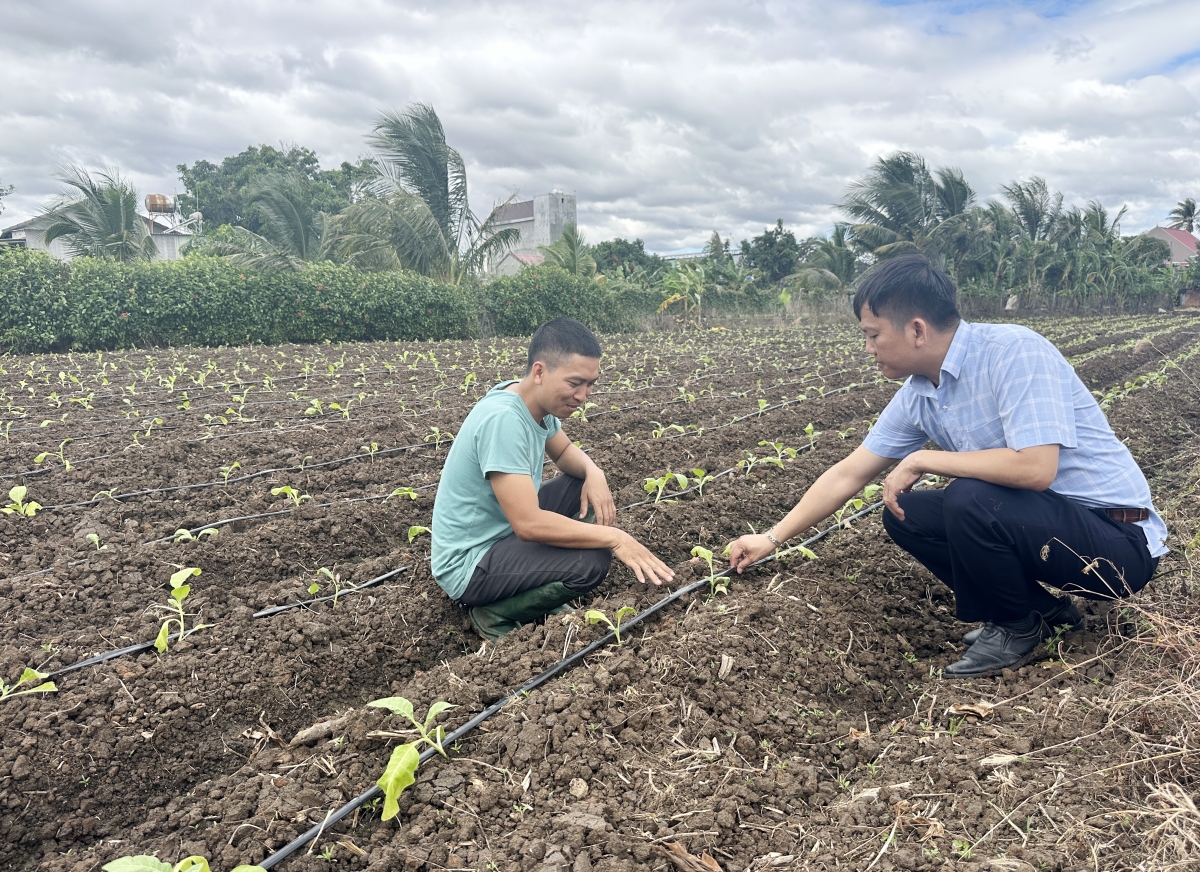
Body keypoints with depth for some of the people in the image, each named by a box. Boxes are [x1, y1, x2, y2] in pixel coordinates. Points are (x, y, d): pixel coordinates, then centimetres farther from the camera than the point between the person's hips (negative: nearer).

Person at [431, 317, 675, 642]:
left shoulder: (539, 400, -2)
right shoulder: (503, 419, -29)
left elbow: (564, 452, 16)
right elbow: (528, 524, -33)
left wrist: (594, 473, -7)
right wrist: (614, 537, -26)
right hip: (468, 564, -9)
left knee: (586, 486, 8)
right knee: (592, 561, -25)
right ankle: (495, 613, -4)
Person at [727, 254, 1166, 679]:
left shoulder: (1014, 351, -23)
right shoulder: (916, 397, 1)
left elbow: (1036, 468, -34)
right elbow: (847, 475, 7)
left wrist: (922, 460, -22)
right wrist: (772, 538, 10)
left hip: (1120, 539, -8)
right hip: (1041, 524, 8)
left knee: (969, 500, -30)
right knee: (903, 512, 2)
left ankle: (1018, 628, -2)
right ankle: (1041, 607, 9)